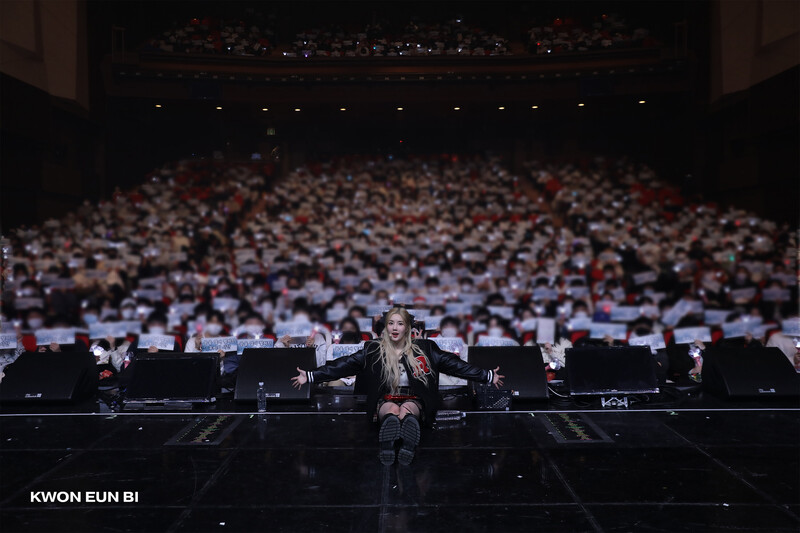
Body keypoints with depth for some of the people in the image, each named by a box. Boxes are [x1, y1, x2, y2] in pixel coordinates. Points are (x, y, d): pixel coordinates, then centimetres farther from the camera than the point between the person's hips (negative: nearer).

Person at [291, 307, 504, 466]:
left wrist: (488, 376, 3)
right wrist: (310, 376, -3)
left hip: (413, 400, 0)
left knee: (406, 411, -36)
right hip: (385, 400, 0)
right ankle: (387, 451, -60)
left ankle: (408, 451, -62)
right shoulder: (373, 350, 7)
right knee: (392, 411, -36)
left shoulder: (424, 349, 8)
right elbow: (342, 366, 4)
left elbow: (454, 365, 7)